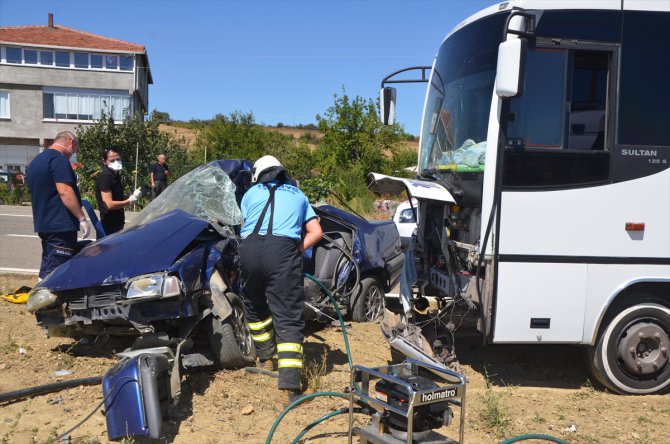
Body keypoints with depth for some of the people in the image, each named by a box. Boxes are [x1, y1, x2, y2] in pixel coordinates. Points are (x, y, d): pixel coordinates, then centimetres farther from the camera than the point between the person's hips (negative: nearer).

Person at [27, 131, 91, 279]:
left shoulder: (36, 161, 19)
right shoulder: (59, 159, -12)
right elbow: (65, 192, -21)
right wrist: (82, 218, -19)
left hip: (43, 223, 10)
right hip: (61, 225, -10)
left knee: (48, 268, 15)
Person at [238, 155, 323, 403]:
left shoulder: (251, 193, 27)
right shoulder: (297, 194, 30)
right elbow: (316, 233, 22)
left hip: (250, 248, 1)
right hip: (284, 249, -1)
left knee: (255, 308, 26)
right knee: (288, 318, -4)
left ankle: (266, 358, 37)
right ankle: (291, 385, -16)